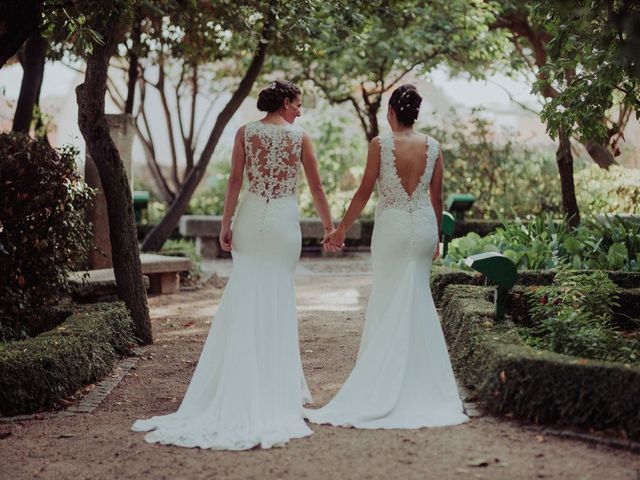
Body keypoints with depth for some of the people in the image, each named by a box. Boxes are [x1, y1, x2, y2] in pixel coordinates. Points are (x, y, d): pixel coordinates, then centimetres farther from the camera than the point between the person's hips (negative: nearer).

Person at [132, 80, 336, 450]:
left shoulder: (245, 133, 3)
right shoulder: (300, 137, 0)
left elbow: (235, 180, -1)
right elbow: (316, 186, 3)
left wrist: (226, 223, 1)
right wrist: (329, 226, 11)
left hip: (251, 218, 2)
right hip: (284, 221, -1)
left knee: (244, 297, 6)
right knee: (279, 299, 6)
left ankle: (240, 384, 6)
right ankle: (276, 383, 11)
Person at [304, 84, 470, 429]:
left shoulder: (381, 144, -9)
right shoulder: (433, 147, 1)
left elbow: (365, 191, -7)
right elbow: (437, 197, 7)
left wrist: (342, 228, 2)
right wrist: (437, 237, 18)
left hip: (392, 226, -3)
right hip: (424, 226, 3)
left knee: (389, 300, 6)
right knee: (418, 300, 11)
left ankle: (387, 379, 8)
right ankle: (420, 379, 15)